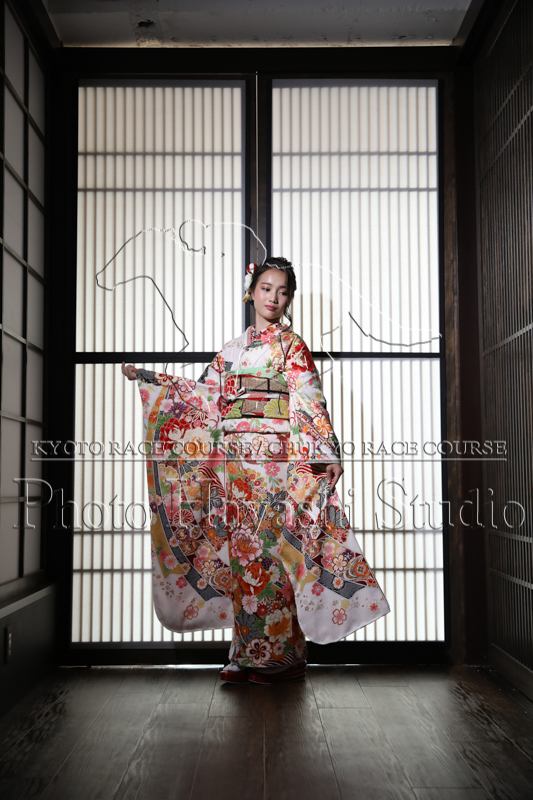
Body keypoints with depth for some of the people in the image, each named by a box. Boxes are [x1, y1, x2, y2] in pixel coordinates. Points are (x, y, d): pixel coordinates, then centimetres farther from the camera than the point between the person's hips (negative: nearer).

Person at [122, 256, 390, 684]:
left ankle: (277, 655, 3)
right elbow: (203, 394, 21)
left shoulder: (290, 343, 4)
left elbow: (310, 399, -5)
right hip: (234, 458, 5)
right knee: (241, 549, 4)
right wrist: (147, 378, 22)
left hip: (274, 456, -5)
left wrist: (326, 451, -16)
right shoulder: (233, 348, 19)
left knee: (268, 549, -7)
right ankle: (250, 655, 13)